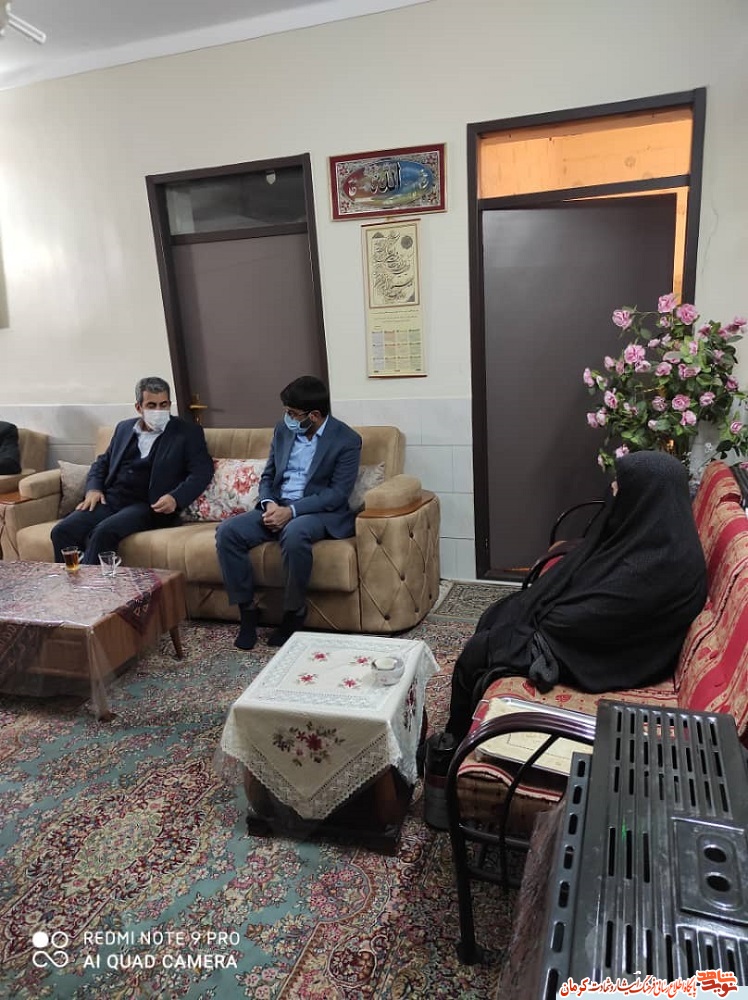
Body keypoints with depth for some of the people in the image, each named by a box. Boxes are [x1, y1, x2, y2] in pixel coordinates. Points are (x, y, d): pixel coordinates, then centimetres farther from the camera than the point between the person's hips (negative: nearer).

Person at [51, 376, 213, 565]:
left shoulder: (188, 433, 6)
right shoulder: (124, 428, 21)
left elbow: (202, 471, -3)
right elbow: (102, 462, 27)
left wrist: (176, 498, -19)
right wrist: (93, 489, 5)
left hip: (147, 506, -5)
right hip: (110, 500, 5)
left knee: (103, 532, -31)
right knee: (62, 530, -18)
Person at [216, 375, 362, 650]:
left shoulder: (347, 440, -9)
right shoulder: (283, 430, 8)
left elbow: (338, 494, -14)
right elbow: (267, 476, 12)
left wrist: (291, 510, -23)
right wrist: (269, 504, -11)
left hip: (322, 512, -5)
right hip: (278, 507, 6)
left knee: (294, 534, -39)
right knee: (227, 531, -19)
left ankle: (294, 614, -17)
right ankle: (247, 610, -8)